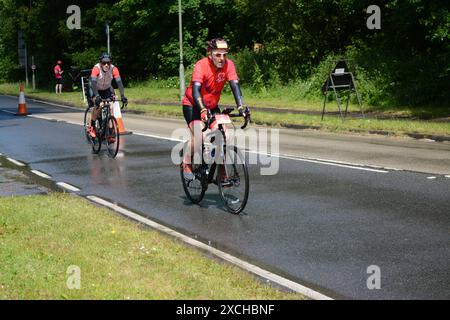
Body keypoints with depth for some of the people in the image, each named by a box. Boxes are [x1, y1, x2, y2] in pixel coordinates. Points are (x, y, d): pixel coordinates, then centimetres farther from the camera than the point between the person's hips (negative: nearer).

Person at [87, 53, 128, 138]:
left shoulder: (114, 69, -25)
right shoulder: (96, 68, -32)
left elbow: (119, 82, -29)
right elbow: (93, 83, -40)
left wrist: (122, 96, -41)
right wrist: (97, 96, -52)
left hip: (107, 89, 3)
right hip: (97, 89, -3)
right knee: (97, 105, -26)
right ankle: (91, 127, -9)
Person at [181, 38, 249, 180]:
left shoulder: (229, 65, -16)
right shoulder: (201, 65, -28)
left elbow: (235, 86, -23)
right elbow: (196, 90, -38)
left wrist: (241, 107, -37)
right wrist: (203, 110, -51)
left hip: (212, 106, 4)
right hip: (192, 104, -4)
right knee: (198, 134, -24)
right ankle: (186, 164, -2)